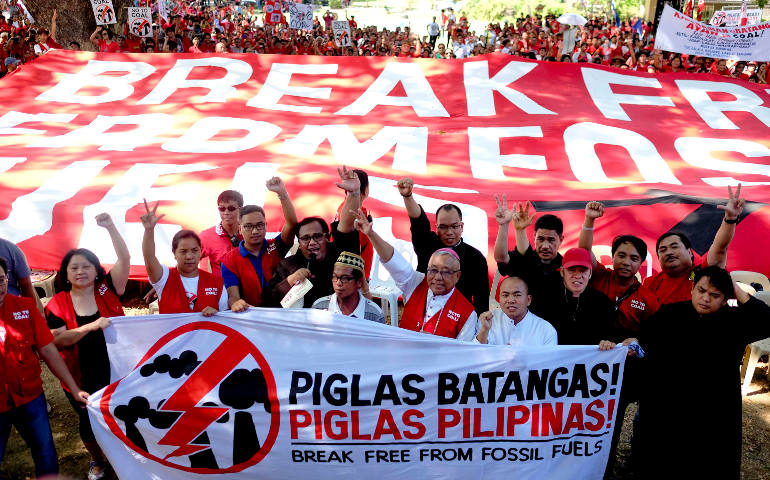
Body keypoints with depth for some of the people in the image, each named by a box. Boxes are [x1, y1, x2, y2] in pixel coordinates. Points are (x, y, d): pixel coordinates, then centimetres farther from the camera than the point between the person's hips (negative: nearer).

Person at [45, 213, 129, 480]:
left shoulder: (107, 290, -6)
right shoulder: (58, 304, -5)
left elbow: (124, 259, -18)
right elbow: (57, 339, -12)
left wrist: (110, 228, -27)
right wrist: (91, 326, -25)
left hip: (116, 371, -1)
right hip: (81, 378, 1)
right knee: (88, 422, 18)